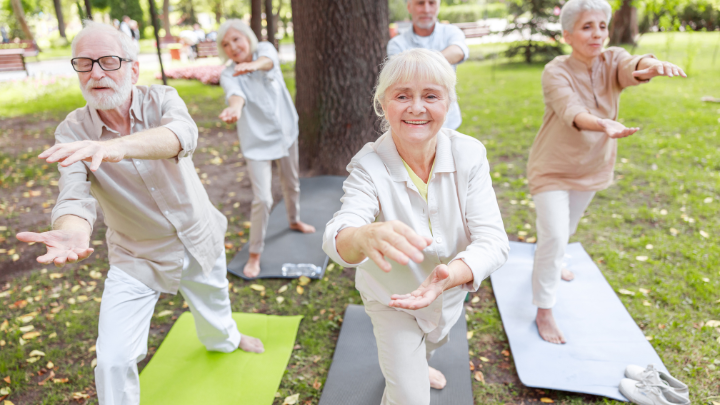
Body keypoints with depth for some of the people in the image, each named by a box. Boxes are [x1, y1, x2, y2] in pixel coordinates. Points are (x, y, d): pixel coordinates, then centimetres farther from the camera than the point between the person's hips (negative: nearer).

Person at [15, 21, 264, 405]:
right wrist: (73, 231, -54)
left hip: (198, 239, 1)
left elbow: (183, 134, -40)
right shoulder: (72, 132, -15)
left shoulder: (161, 99, -17)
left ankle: (224, 341, 62)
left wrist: (117, 147, -60)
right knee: (113, 361, -8)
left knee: (214, 313, 25)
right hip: (137, 257, 0)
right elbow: (74, 193, -29)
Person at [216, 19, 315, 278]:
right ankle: (255, 254, 6)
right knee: (263, 199, -10)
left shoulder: (264, 49, -8)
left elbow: (268, 61, -34)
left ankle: (294, 221, 51)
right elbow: (236, 94, -35)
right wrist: (234, 108, -61)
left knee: (291, 183, 23)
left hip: (286, 132, 3)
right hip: (257, 141, -3)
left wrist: (253, 65, -59)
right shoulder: (228, 75, -12)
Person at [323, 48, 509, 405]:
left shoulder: (469, 154, -23)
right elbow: (336, 237, -42)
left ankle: (411, 365, 70)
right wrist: (366, 237, -66)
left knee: (430, 344, 34)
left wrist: (450, 275, -48)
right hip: (391, 299, -3)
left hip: (450, 292, 4)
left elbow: (493, 240, -28)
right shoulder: (369, 166, -28)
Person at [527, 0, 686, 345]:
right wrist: (603, 125, -59)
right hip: (553, 169, -5)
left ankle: (549, 264, 55)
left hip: (591, 168, 5)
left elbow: (632, 67, -35)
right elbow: (571, 113, -39)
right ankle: (544, 312, 4)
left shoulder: (612, 62, -11)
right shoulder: (556, 72, -22)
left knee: (567, 228, 24)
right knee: (554, 235, -12)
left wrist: (651, 66, -59)